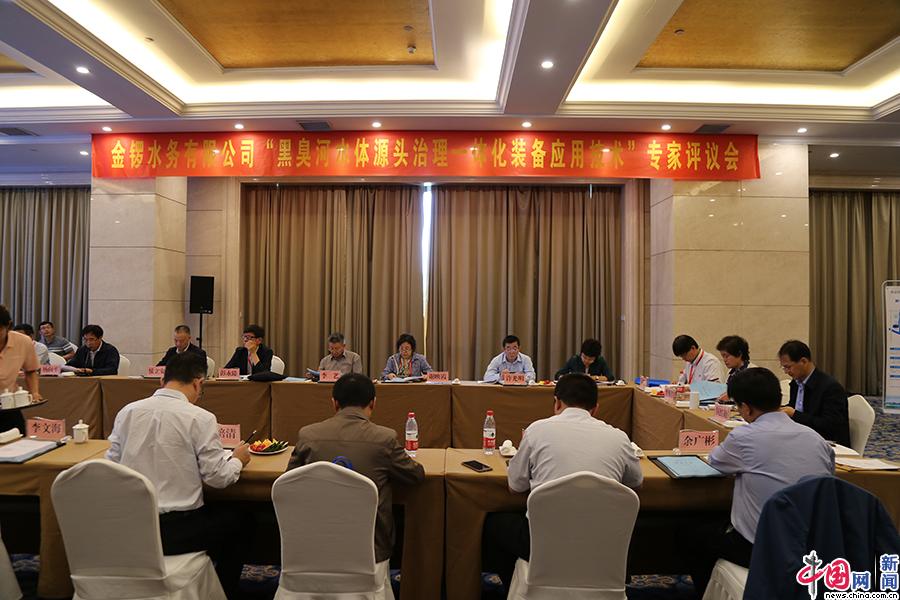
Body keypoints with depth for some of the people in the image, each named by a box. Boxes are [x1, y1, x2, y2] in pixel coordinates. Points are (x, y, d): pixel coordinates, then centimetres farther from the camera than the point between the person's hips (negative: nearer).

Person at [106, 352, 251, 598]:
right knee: (235, 522, 22)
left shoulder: (127, 412, -1)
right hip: (177, 530, -5)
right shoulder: (200, 418, -15)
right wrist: (237, 460, 9)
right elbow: (217, 477, -11)